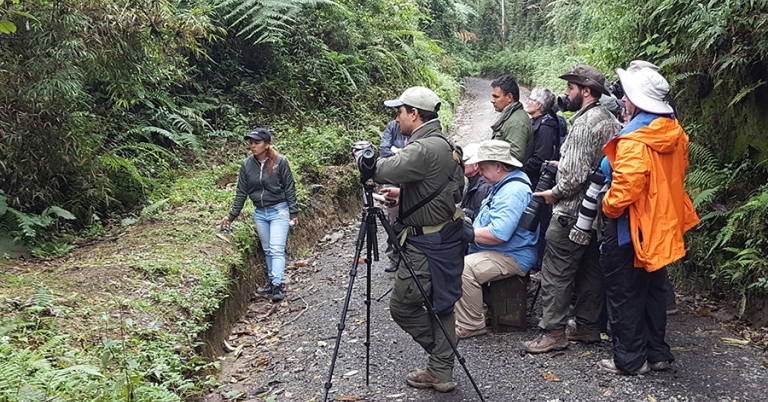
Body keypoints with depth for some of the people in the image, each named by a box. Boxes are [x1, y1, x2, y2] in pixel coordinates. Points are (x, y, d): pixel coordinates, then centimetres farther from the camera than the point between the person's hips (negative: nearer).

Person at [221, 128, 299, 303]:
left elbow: (289, 188, -6)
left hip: (279, 211, -5)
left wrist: (294, 212, -6)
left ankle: (277, 285, -12)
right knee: (267, 250, 12)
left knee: (277, 250, -10)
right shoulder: (247, 164, -1)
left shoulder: (280, 162, -12)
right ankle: (272, 282, 20)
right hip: (259, 213, 5)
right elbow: (241, 192, 6)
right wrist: (232, 215, 6)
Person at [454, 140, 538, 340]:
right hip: (494, 251, 11)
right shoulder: (505, 184, 13)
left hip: (512, 257, -11)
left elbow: (497, 234, -30)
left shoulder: (514, 191, -22)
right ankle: (453, 314, 6)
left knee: (464, 268, -29)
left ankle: (471, 326, -13)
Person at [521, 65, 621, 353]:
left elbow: (576, 174, -24)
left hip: (572, 211, -10)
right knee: (589, 270, 15)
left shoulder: (584, 123, -18)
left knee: (556, 272, -3)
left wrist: (554, 193, -8)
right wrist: (562, 164, 16)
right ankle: (588, 327, 23)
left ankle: (553, 332, 1)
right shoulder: (611, 121, 13)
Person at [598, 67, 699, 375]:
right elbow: (676, 175, 13)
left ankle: (630, 359, 14)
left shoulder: (634, 140, -24)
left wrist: (609, 208, -11)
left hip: (631, 227, -9)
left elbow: (626, 187, -29)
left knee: (624, 293, 5)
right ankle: (657, 353, 29)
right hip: (661, 225, 9)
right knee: (652, 288, 19)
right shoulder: (674, 133, 3)